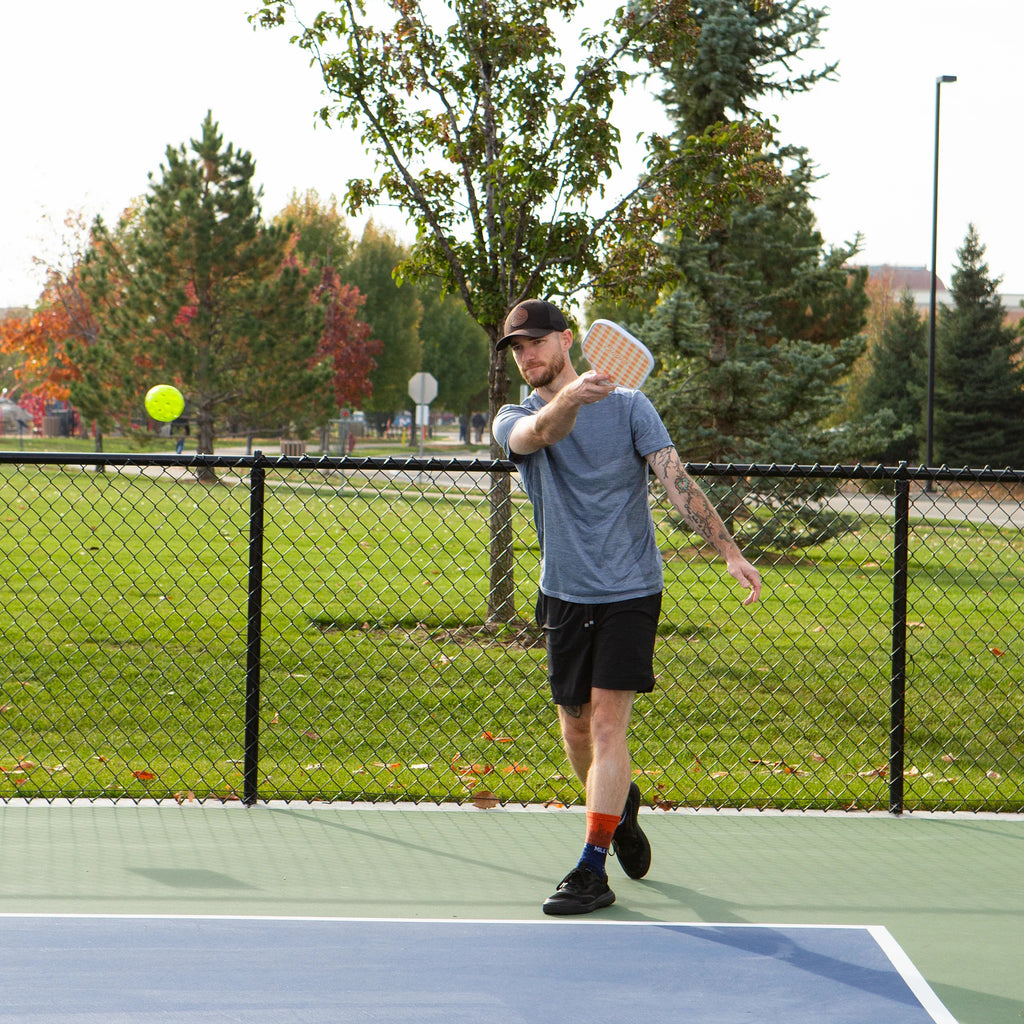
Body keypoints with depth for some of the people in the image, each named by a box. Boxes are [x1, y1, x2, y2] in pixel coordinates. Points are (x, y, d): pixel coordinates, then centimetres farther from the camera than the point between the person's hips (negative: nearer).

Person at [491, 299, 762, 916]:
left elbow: (676, 480, -7)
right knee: (577, 727, 11)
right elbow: (539, 433, -24)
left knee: (608, 725, -12)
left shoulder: (629, 406, -1)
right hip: (565, 595, 3)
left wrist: (729, 550, -16)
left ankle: (594, 871, -12)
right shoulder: (515, 420, 1)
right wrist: (571, 396, -46)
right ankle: (621, 803, 40)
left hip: (629, 591, -3)